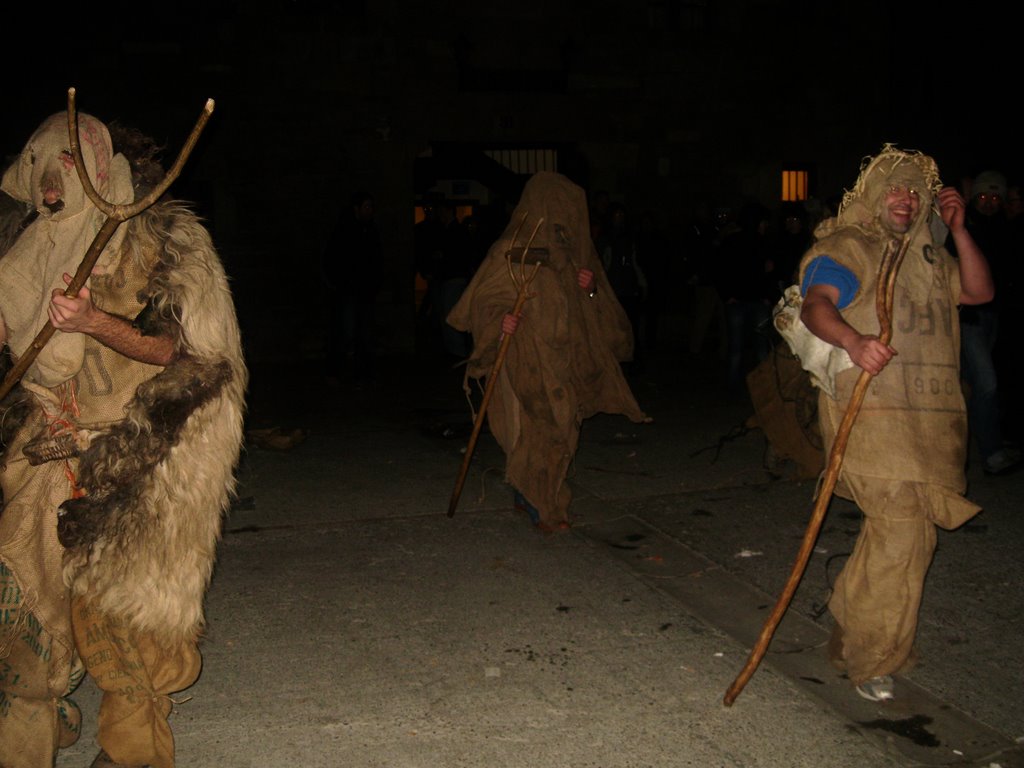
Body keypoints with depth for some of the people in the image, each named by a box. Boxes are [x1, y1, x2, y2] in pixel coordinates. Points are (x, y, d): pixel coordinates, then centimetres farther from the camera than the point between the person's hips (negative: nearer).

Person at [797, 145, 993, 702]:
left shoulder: (927, 255, 23)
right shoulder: (845, 248, -2)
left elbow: (978, 291, 17)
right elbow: (815, 305, -19)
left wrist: (958, 231, 8)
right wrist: (853, 341, -39)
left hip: (928, 416, 8)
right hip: (870, 411, -8)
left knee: (904, 528, 11)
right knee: (902, 526, -15)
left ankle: (851, 635, 29)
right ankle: (869, 657, -1)